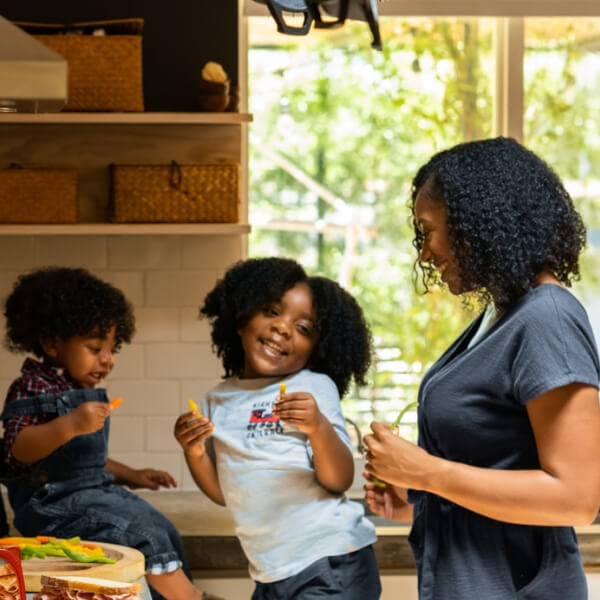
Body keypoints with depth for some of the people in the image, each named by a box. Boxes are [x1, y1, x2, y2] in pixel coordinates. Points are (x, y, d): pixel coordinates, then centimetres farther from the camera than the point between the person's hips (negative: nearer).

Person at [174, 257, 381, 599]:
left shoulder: (314, 388, -6)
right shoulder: (218, 401, 9)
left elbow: (339, 481, -11)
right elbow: (225, 494, 13)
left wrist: (319, 427, -27)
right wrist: (195, 454, -4)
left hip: (333, 568, -5)